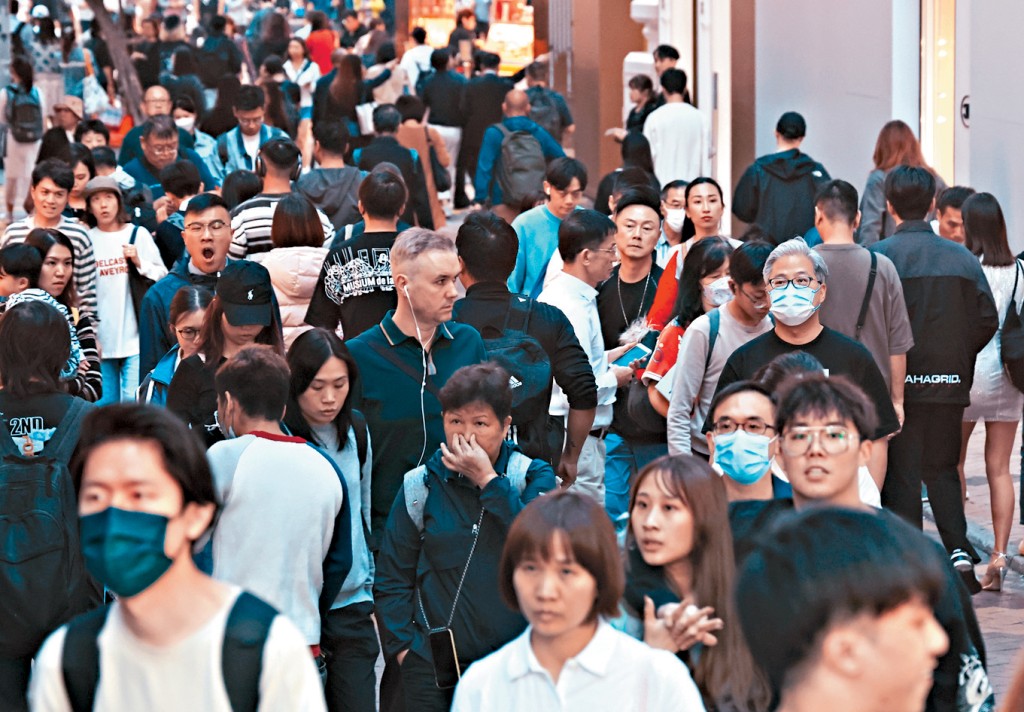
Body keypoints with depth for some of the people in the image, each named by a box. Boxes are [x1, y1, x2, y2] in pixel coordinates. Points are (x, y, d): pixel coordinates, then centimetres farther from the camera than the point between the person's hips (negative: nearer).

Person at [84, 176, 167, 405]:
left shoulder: (137, 234, 3)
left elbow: (162, 277, 2)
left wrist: (139, 262, -13)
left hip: (134, 335, -2)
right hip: (101, 337, 2)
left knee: (133, 400, -8)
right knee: (106, 402, 5)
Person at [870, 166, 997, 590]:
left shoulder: (878, 257, -9)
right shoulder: (963, 259, 2)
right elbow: (988, 320, 2)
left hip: (899, 382, -3)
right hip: (950, 384, 3)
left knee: (900, 475, 5)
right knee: (942, 469, 17)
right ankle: (958, 549, 1)